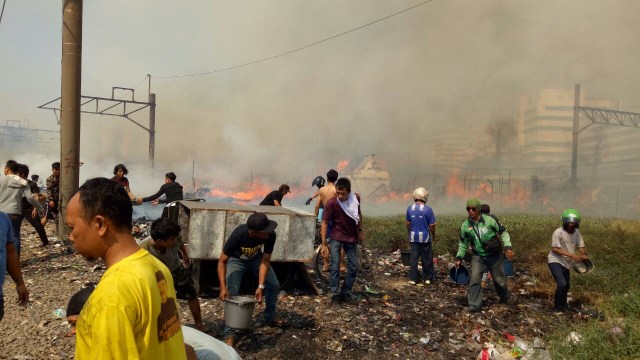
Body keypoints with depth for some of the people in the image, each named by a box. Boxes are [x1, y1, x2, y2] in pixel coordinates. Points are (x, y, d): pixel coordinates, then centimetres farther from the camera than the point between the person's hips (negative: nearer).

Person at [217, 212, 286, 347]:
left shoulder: (271, 235, -34)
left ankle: (270, 317, 27)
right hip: (236, 260, -3)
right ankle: (230, 333, -5)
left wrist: (261, 286, -34)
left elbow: (265, 261, -26)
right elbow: (222, 261, -32)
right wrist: (223, 287, -41)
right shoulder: (238, 235, -42)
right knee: (232, 293, -16)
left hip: (256, 258, 3)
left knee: (274, 285, 3)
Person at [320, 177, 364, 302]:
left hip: (352, 237, 4)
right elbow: (325, 223, -20)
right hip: (336, 237, -4)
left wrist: (360, 230, 13)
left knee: (354, 267, 6)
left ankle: (346, 292, 18)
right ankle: (335, 294, 2)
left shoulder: (356, 198, -9)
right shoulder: (331, 203, -22)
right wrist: (324, 244, -23)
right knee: (335, 267, -8)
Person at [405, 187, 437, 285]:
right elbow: (432, 225, -9)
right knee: (427, 258, 9)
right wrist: (434, 236, 6)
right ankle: (427, 278, 19)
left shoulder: (410, 208, 0)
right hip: (425, 237, -3)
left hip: (413, 237, 3)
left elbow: (408, 223, 7)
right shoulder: (428, 209, -12)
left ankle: (413, 279, 10)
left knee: (413, 258, 8)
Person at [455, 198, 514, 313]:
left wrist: (508, 247, -16)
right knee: (474, 279, -12)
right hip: (478, 256, 1)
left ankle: (506, 297, 44)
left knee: (499, 279, 15)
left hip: (495, 255, -1)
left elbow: (503, 233, -5)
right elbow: (463, 243, 7)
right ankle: (474, 305, 0)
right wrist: (459, 257, 3)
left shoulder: (489, 220, -16)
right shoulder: (465, 226, -8)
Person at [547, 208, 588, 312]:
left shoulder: (577, 233, -3)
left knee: (567, 286, 19)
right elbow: (554, 249, -21)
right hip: (555, 261, -7)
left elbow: (581, 247, 1)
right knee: (562, 284, -19)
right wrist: (571, 255, -28)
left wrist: (584, 254, -22)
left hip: (566, 263, 7)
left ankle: (563, 306, 41)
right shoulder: (558, 232, -21)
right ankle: (557, 307, 1)